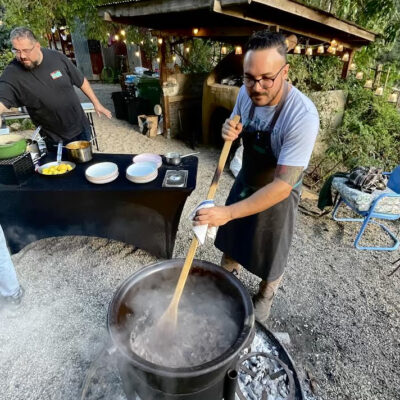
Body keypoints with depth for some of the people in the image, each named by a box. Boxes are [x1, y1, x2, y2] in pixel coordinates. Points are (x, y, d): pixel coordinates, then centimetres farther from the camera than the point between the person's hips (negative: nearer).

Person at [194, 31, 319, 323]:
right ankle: (228, 271, 56)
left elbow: (282, 186, -35)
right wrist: (229, 131, -19)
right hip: (245, 182, 5)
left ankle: (266, 294, 50)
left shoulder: (303, 116, -33)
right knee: (231, 234, 24)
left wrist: (228, 212, -40)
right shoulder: (246, 93, -14)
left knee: (270, 252, 17)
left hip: (277, 194, -5)